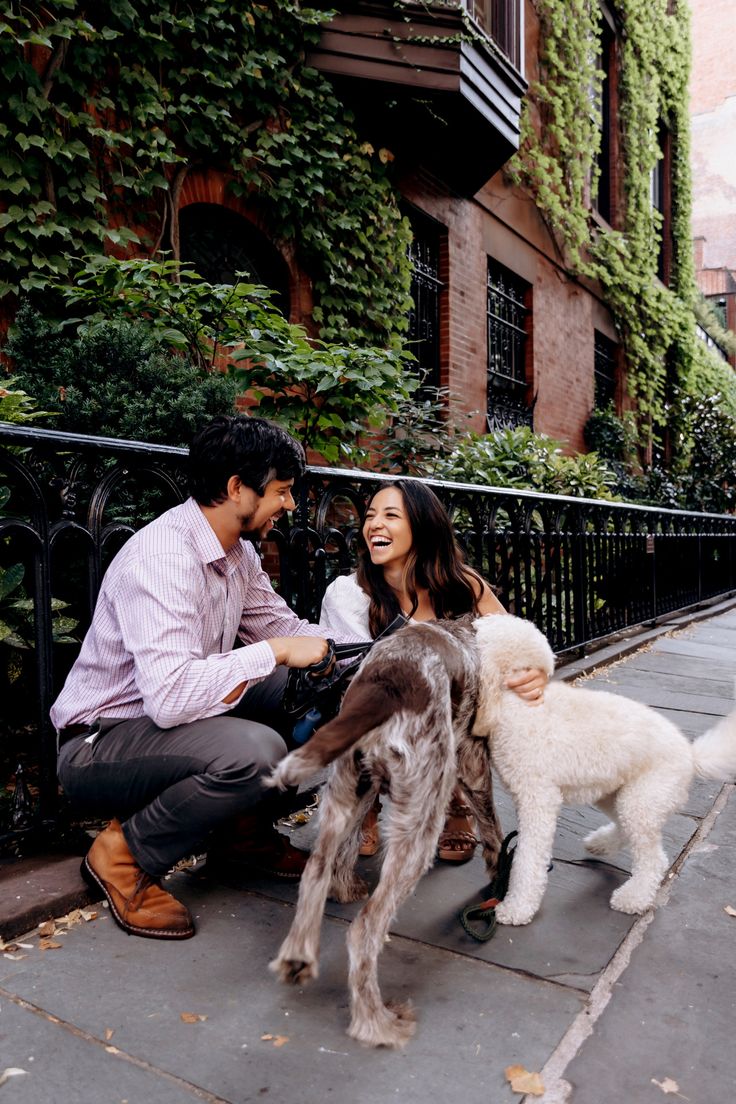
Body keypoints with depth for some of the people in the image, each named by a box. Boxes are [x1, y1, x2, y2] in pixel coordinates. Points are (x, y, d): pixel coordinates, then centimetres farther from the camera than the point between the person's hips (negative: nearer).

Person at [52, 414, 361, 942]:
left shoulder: (237, 550, 2)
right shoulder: (161, 557, -28)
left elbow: (279, 623, 11)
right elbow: (170, 695, -37)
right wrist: (275, 651, -28)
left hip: (176, 719, 9)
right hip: (100, 743, -9)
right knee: (254, 751, -34)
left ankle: (246, 831, 12)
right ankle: (125, 853, -6)